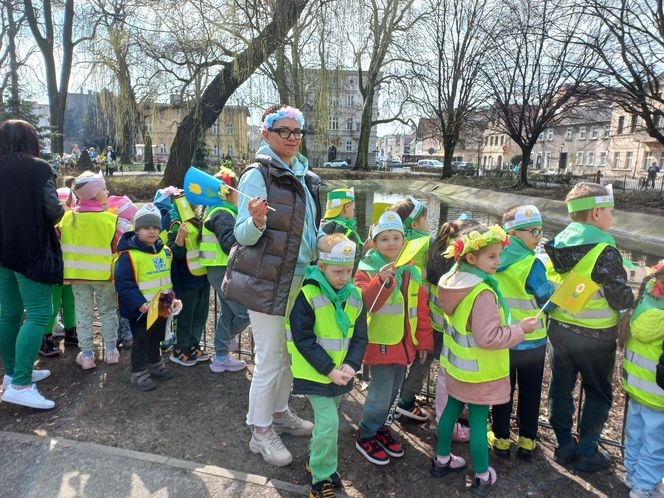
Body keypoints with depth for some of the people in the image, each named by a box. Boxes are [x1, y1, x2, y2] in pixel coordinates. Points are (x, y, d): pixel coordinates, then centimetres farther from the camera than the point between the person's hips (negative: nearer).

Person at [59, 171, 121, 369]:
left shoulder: (68, 217, -4)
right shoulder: (109, 219, -13)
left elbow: (59, 243, 3)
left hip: (77, 273, 2)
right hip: (104, 274, -2)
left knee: (83, 313, 11)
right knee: (107, 312, 14)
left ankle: (86, 355, 15)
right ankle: (111, 351, 21)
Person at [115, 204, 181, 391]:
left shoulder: (164, 251, 4)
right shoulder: (129, 254, -19)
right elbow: (123, 283, -21)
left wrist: (172, 297, 7)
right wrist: (140, 304, -25)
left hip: (161, 308, 7)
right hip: (140, 310, -7)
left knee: (156, 337, 22)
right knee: (141, 340, 5)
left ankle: (155, 364, 40)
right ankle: (139, 373, 19)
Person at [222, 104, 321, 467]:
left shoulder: (305, 175, 10)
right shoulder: (258, 174, -13)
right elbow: (243, 234, -14)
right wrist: (257, 221, -34)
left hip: (298, 278, 8)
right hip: (267, 281, -7)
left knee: (289, 352, 18)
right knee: (270, 359, 1)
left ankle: (280, 412, 38)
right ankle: (260, 432, 19)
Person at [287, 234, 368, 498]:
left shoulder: (355, 296, -3)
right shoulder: (307, 296, -20)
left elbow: (360, 337, 1)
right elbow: (303, 340, -19)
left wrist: (351, 365, -15)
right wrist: (329, 369, -21)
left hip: (341, 372, 6)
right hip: (315, 373, -5)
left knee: (327, 418, 20)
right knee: (328, 422, -9)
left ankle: (318, 458, 43)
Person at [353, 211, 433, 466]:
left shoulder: (412, 272, 6)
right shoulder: (367, 270, -11)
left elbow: (421, 308, 10)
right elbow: (364, 303, -26)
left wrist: (424, 341, 11)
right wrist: (382, 281, -39)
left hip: (405, 344, 6)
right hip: (381, 344, -6)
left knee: (394, 391, 19)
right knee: (381, 394, -2)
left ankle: (382, 428, 40)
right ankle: (365, 437, 20)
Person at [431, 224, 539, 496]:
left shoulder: (454, 281, -3)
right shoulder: (484, 293, -30)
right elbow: (488, 338, -29)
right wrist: (520, 329, -18)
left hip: (456, 365, 8)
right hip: (479, 372, -8)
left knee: (451, 410, 21)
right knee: (478, 421, 7)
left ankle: (442, 460, 38)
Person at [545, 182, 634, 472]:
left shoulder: (557, 243, -1)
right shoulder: (605, 252, -21)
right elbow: (622, 300, -16)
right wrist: (632, 298, 4)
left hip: (559, 327, 6)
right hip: (594, 336, -6)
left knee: (561, 386, 16)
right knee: (598, 393, 13)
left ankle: (564, 446, 29)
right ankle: (587, 452, 22)